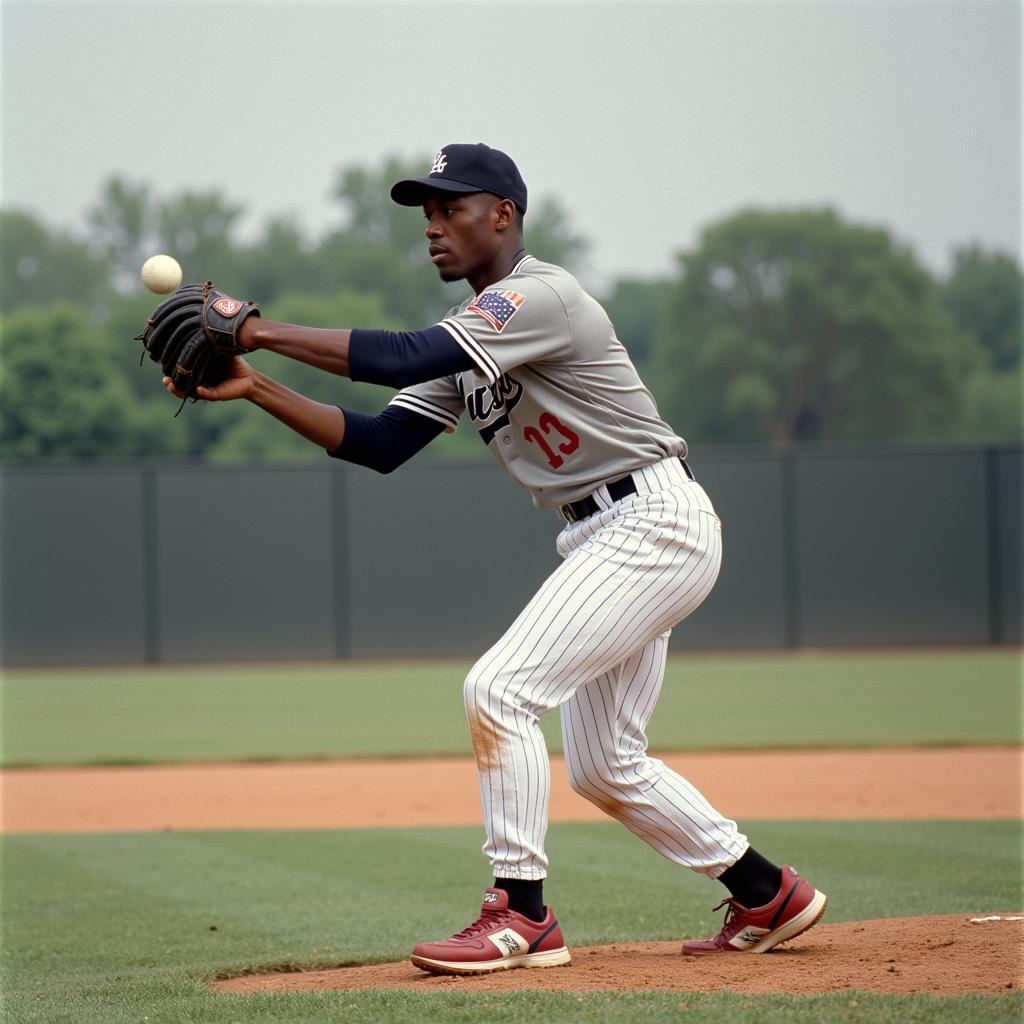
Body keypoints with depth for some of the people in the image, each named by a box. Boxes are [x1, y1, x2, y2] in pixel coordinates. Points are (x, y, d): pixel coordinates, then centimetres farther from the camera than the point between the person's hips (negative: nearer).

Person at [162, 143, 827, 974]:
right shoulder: (471, 336, 14)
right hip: (604, 539, 10)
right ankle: (768, 897, 26)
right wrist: (256, 388, -1)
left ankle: (522, 916, -11)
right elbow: (379, 445, 9)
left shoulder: (539, 296, -16)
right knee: (603, 767, 13)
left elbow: (402, 357, -28)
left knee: (499, 689, -18)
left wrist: (264, 330, -24)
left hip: (656, 524, -10)